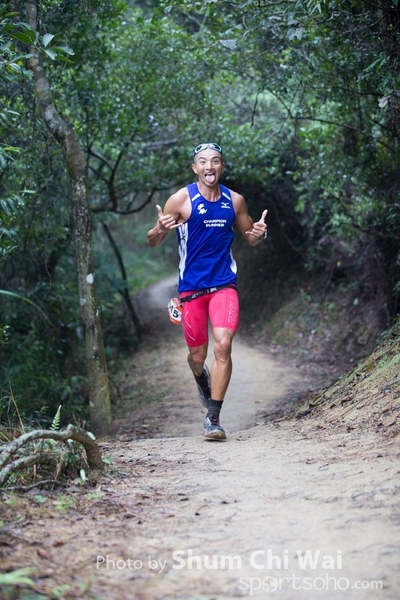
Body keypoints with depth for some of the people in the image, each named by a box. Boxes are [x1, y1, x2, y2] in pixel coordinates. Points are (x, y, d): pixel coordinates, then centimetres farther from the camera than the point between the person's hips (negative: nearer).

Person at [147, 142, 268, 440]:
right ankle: (202, 378, 45)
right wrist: (160, 229, -26)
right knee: (197, 354, 8)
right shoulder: (181, 199, -5)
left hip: (224, 284, 1)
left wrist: (260, 233, -6)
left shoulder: (235, 200, 4)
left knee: (223, 346, -17)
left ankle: (213, 417, -10)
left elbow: (250, 237, 19)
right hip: (191, 287, -1)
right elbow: (153, 243, -2)